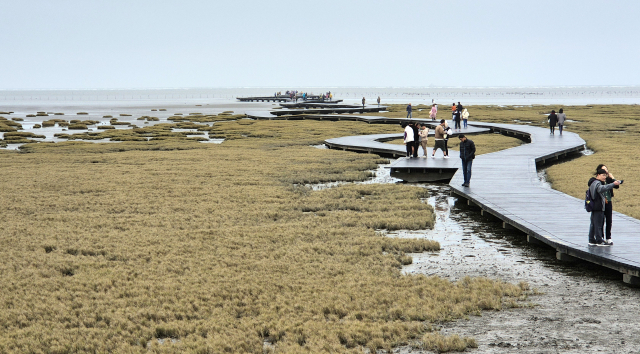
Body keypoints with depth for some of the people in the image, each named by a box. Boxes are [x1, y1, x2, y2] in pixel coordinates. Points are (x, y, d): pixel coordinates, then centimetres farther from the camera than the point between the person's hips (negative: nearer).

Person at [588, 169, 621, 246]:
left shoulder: (593, 182, 17)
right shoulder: (597, 183, -15)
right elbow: (602, 188, -37)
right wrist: (613, 184, -43)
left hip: (594, 207, 10)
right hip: (598, 207, -10)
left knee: (593, 224, 12)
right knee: (598, 224, -6)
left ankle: (591, 240, 16)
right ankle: (599, 241, -4)